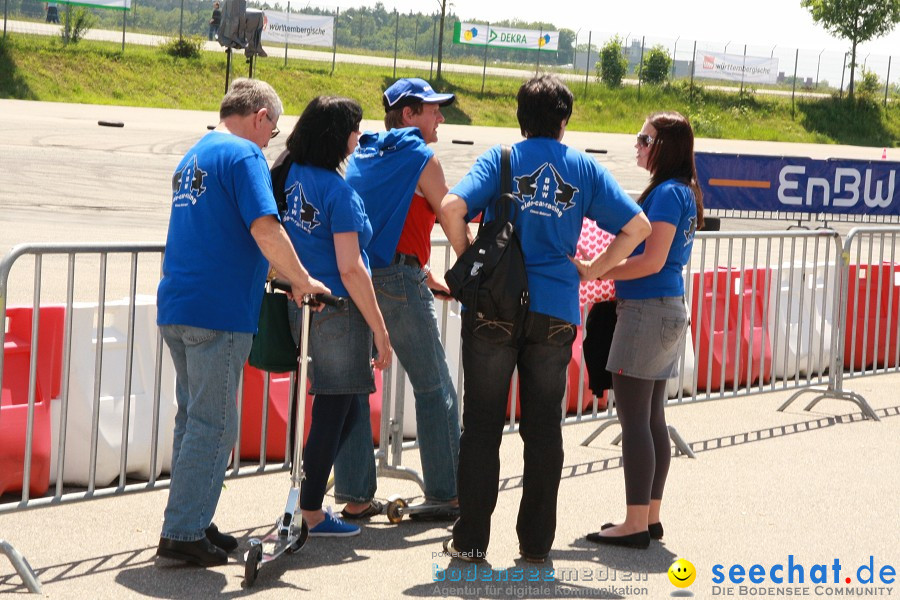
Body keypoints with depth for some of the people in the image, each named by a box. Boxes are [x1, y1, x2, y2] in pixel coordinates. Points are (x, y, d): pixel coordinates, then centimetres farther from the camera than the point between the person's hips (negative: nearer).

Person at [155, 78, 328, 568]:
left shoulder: (193, 156, 21)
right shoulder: (244, 154, -8)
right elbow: (265, 229, -21)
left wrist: (279, 275, 35)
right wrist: (301, 281, -10)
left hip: (176, 307, 9)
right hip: (219, 311, -9)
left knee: (194, 418, 16)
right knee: (213, 425, -4)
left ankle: (190, 522, 21)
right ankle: (183, 533, -2)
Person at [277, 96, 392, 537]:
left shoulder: (289, 176, 7)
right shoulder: (339, 191, -16)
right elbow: (350, 269, -19)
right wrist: (379, 328, -14)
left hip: (303, 304, 8)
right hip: (336, 311, -8)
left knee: (348, 403, 20)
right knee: (333, 412, 2)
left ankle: (307, 494, 22)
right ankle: (310, 513, 9)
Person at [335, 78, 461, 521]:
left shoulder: (362, 156, 19)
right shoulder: (421, 159, -2)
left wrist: (427, 277, 29)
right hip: (398, 280, -7)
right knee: (433, 389, 3)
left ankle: (355, 496, 8)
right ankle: (445, 494, 6)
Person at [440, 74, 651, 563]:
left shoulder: (500, 159, 0)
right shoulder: (584, 168, 6)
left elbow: (451, 207, -16)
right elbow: (637, 225, 2)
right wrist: (595, 269, 9)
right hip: (556, 312, 1)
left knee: (482, 425, 6)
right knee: (543, 429, 10)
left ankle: (471, 539, 7)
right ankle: (536, 542, 14)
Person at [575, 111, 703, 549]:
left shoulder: (667, 193, -14)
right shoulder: (684, 192, 15)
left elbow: (652, 261, -20)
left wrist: (595, 271, -13)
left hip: (648, 310, -10)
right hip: (670, 311, 10)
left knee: (633, 417, -7)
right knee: (652, 418, 13)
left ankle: (635, 524, -5)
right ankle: (650, 516, 18)